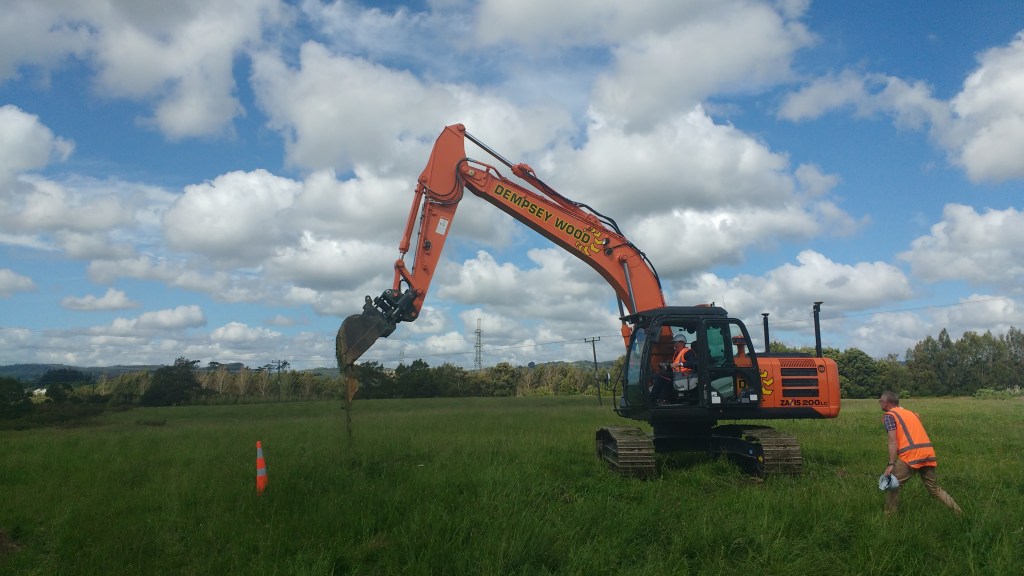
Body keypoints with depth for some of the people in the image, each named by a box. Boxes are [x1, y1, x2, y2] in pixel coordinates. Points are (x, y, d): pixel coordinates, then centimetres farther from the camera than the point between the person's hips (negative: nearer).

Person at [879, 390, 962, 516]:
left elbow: (893, 441, -8)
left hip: (910, 456, -7)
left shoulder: (889, 415, 2)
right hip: (928, 453, 7)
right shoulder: (911, 413, 26)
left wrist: (891, 464, -11)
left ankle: (889, 516, 3)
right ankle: (959, 512, 14)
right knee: (935, 488, 18)